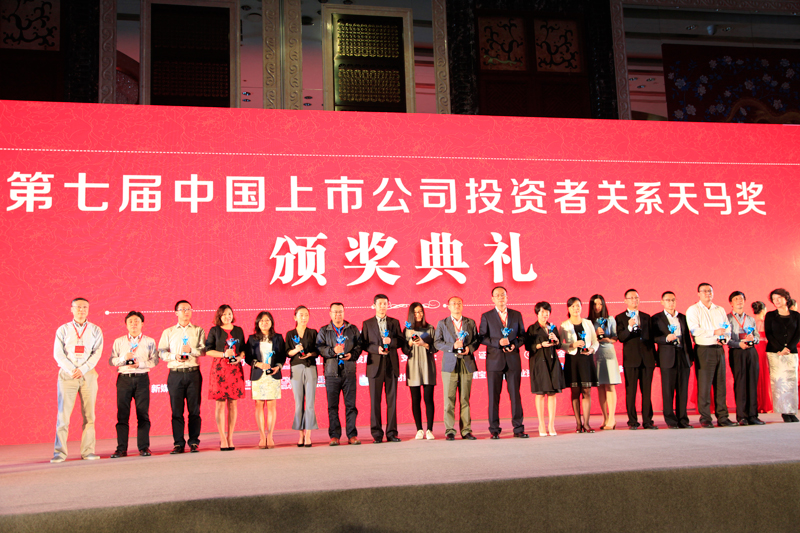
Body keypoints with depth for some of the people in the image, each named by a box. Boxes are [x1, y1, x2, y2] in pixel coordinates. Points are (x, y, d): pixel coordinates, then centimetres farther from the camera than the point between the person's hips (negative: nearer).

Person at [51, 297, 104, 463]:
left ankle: (87, 451, 3)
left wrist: (83, 370, -11)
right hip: (67, 374, -1)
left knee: (89, 414, 0)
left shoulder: (95, 330, 10)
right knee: (63, 413, -6)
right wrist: (72, 370, -11)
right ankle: (60, 452, -3)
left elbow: (97, 353, 1)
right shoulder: (63, 330, 9)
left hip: (88, 374, 1)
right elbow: (58, 354, 1)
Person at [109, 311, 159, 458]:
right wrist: (124, 358, -11)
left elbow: (155, 360, 2)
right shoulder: (118, 342, 13)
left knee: (143, 413, -2)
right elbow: (111, 361, 6)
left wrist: (140, 364, -12)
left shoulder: (149, 341, 11)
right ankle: (121, 448, 4)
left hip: (142, 378, -1)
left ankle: (144, 447, 2)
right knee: (122, 414, -1)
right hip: (124, 378, 1)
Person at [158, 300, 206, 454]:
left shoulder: (198, 331, 12)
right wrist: (174, 356, -11)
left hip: (193, 373, 0)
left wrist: (192, 350, -16)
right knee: (176, 410, 0)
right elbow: (161, 352, 6)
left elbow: (204, 350, 1)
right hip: (175, 373, 1)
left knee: (194, 409, -1)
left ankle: (194, 442, 6)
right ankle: (178, 444, 6)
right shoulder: (168, 332, 15)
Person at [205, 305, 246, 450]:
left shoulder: (238, 330, 14)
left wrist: (240, 357, -5)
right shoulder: (214, 330, 5)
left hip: (235, 368, 3)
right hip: (219, 367, -3)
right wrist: (224, 354, -12)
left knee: (233, 402, 2)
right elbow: (207, 350, 0)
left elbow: (243, 349, 16)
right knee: (220, 403, -4)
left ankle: (230, 437, 8)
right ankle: (223, 439, 0)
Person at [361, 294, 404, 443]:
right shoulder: (367, 323, 9)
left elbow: (402, 340, 8)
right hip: (375, 365, -1)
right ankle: (376, 434, 4)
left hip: (391, 365, 1)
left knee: (392, 400, 1)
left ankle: (391, 433, 7)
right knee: (375, 401, -2)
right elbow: (363, 344, 3)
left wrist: (391, 341, -11)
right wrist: (376, 349, -13)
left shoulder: (394, 322, 13)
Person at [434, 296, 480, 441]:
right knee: (449, 399, -4)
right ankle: (449, 431, 1)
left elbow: (477, 340, 12)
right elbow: (437, 343, 2)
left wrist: (470, 348, -9)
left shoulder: (471, 323, 13)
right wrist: (453, 346, -12)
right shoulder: (442, 324, 9)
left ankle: (466, 430, 7)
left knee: (465, 399, 2)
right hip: (450, 364, -1)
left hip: (467, 363, 1)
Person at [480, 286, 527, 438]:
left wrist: (515, 345, -7)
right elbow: (482, 338, 1)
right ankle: (494, 430, 7)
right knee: (493, 396, 0)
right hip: (494, 360, -1)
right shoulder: (486, 316, 6)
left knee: (515, 395, 2)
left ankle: (518, 428, 9)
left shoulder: (517, 315, 12)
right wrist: (498, 342, -13)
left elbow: (522, 335, 13)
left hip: (513, 359, 1)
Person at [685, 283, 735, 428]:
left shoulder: (720, 310, 19)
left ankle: (722, 417, 11)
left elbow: (727, 329, 15)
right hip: (703, 350, -5)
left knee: (720, 384, 5)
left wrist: (725, 338, -6)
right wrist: (714, 332, -20)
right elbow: (694, 330, -12)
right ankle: (705, 418, 0)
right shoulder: (693, 310, 2)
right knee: (704, 385, -6)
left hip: (719, 349, 5)